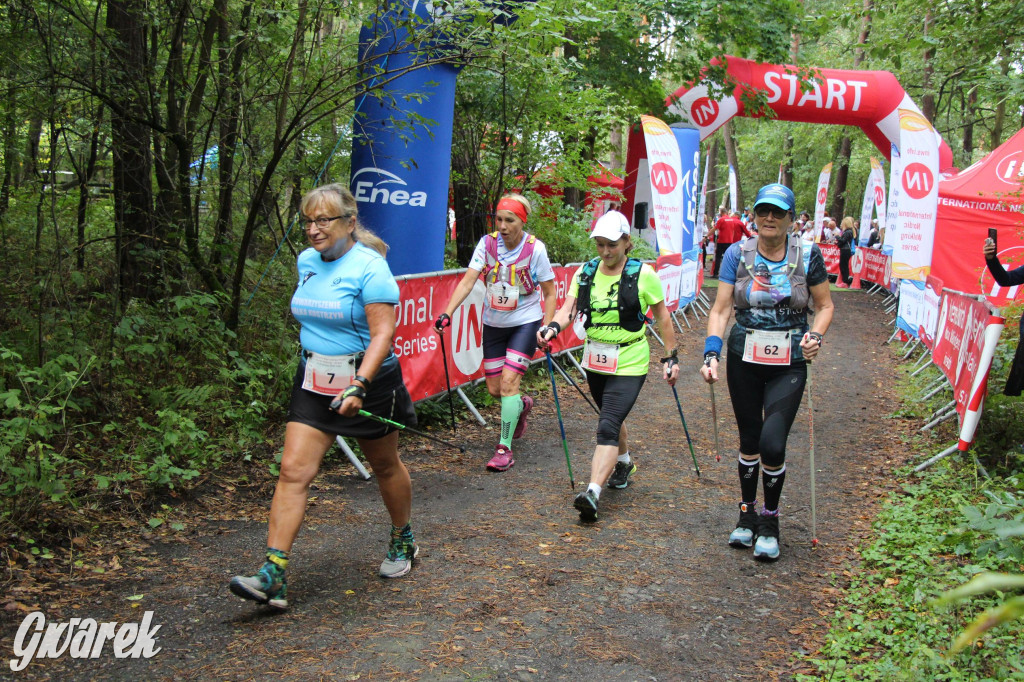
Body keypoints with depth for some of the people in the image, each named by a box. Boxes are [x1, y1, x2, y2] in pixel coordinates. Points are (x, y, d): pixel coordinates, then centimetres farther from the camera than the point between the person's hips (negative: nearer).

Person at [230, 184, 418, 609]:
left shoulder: (369, 267, -16)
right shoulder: (306, 261, 6)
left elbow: (383, 333, -22)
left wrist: (358, 385, -31)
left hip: (367, 382, -5)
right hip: (314, 383, 6)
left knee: (385, 467, 14)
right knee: (293, 470, -6)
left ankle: (403, 542, 38)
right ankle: (273, 577, -7)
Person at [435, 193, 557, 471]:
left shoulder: (535, 249, -14)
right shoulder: (487, 243, -8)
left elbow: (550, 294, -6)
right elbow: (468, 282, -13)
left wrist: (547, 329, -15)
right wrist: (447, 313, -24)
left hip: (525, 323, -4)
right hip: (494, 323, 4)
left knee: (508, 382, -15)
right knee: (494, 389, 8)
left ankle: (504, 448, -4)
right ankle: (522, 405, 43)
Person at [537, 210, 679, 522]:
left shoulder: (643, 274, -8)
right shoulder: (586, 272, 2)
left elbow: (662, 316, 0)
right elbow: (569, 308, -5)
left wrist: (670, 357, 1)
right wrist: (553, 326, -26)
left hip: (629, 364, -5)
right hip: (595, 361, 5)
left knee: (607, 427, -17)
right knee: (612, 418, 24)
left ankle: (592, 493, -24)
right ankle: (624, 462, 51)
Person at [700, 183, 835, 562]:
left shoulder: (808, 256, -3)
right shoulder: (737, 255, -2)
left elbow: (825, 305, 7)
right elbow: (721, 309, -5)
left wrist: (816, 335, -12)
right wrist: (711, 353, -18)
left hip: (789, 363, -1)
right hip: (744, 360, 1)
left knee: (772, 444, -11)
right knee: (749, 441, 12)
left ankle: (770, 521, 14)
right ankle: (747, 515, 33)